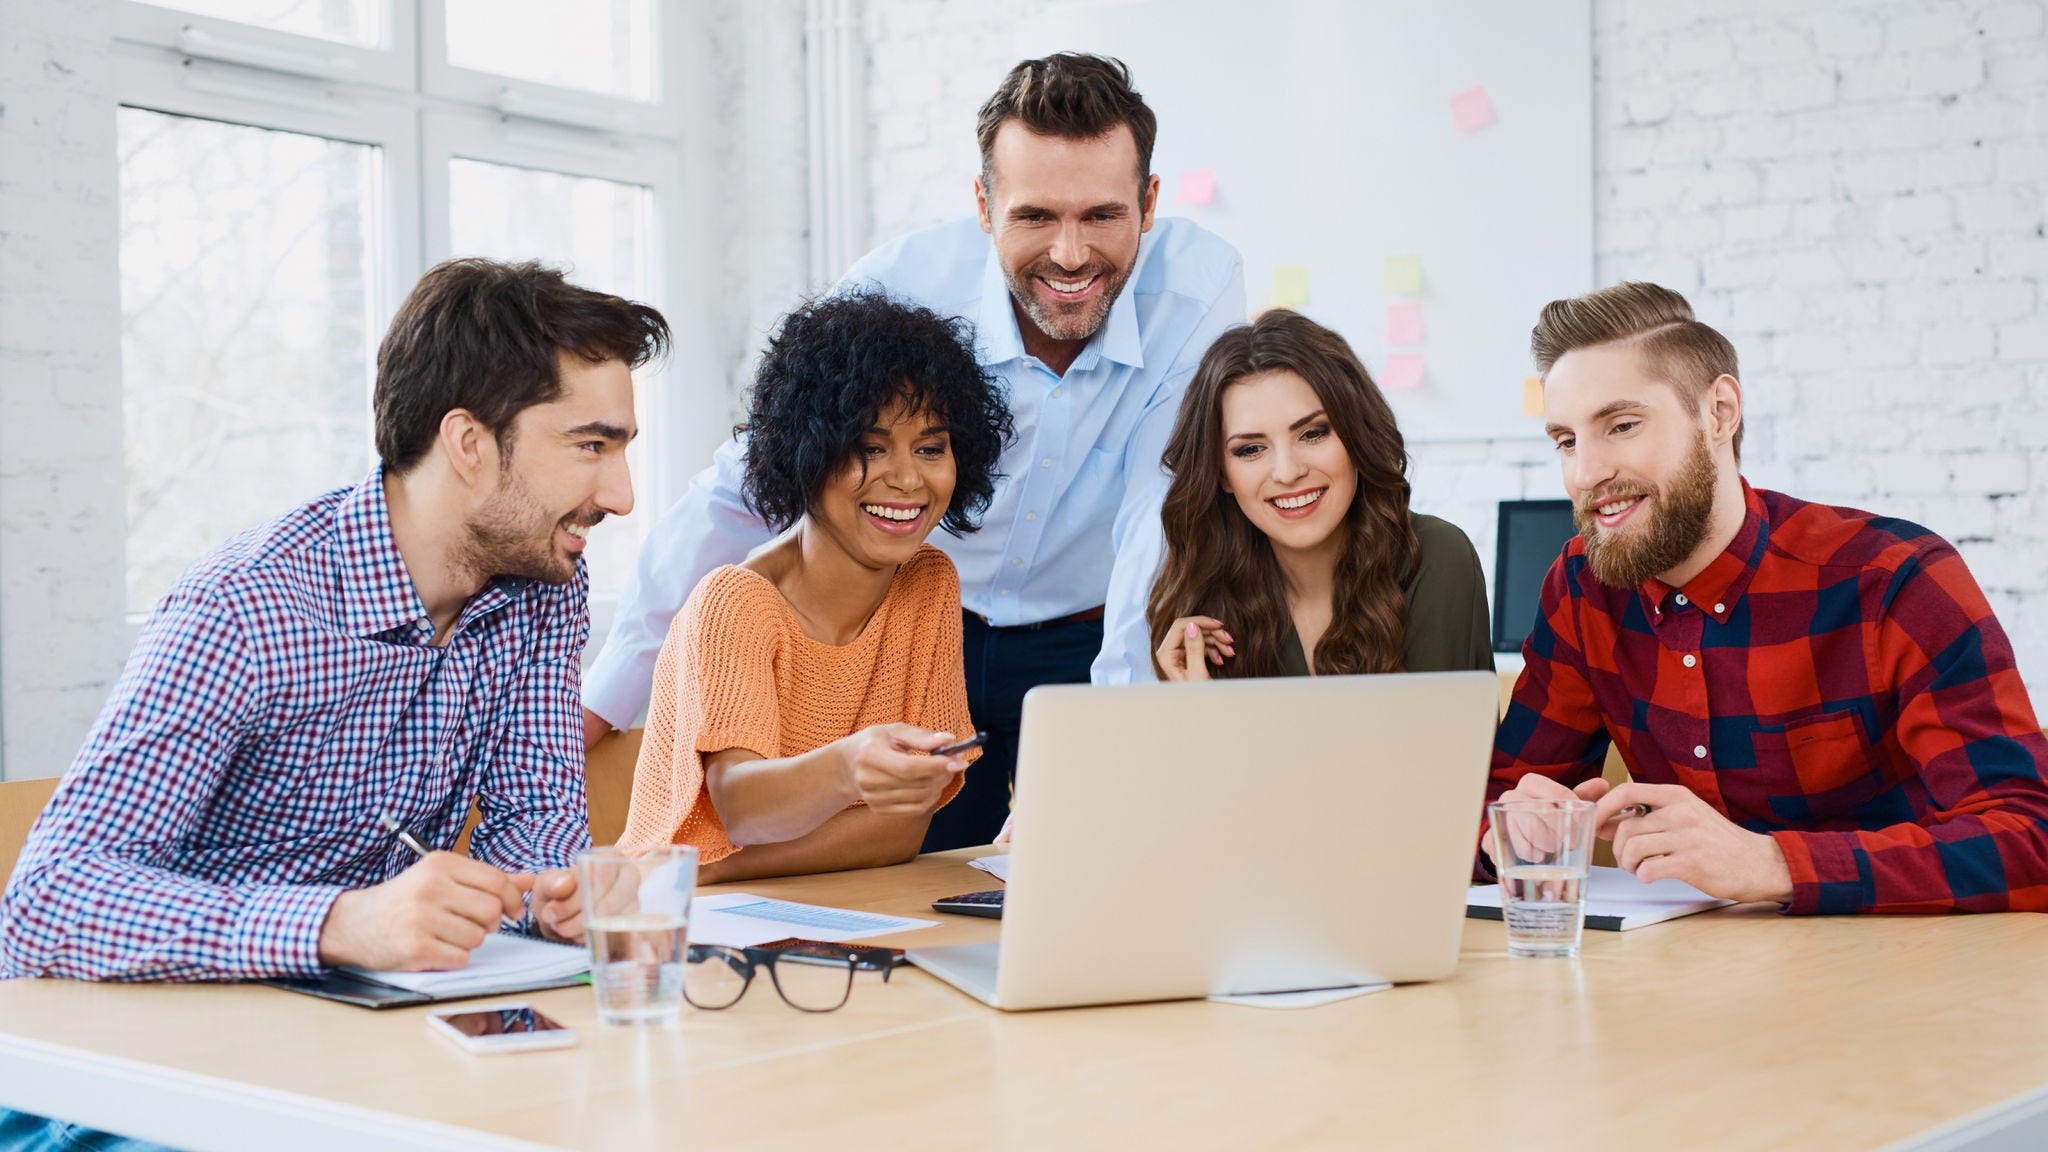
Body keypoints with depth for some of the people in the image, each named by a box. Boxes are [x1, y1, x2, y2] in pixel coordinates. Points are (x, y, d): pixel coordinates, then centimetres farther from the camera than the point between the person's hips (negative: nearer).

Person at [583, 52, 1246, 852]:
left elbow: (1162, 520, -23)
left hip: (1095, 647, 0)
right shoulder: (902, 286, -20)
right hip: (924, 635, 1)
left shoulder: (1202, 285, -20)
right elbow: (741, 493, -14)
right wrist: (599, 705, -14)